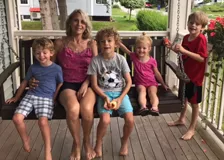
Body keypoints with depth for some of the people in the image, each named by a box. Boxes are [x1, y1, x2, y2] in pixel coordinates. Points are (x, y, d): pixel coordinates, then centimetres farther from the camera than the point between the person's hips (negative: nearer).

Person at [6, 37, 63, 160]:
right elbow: (25, 82, 21)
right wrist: (16, 97, 25)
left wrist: (54, 99, -4)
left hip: (47, 98, -4)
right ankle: (25, 139, 14)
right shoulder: (33, 67, 10)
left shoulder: (57, 69, 0)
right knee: (17, 118, -16)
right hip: (31, 95, 4)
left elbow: (60, 85, 7)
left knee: (43, 121, -28)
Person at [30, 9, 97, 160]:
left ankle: (87, 140, -2)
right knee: (73, 108, -35)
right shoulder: (60, 43, 6)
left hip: (87, 84, 1)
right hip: (67, 84, 0)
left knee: (86, 108, -34)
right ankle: (76, 143, -5)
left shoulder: (91, 44, 7)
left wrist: (86, 84, -12)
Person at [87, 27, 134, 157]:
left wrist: (120, 99, -11)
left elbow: (129, 82, -1)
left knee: (130, 119, -18)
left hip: (120, 93, 2)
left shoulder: (121, 59, -4)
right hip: (104, 94, -1)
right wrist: (105, 97, -17)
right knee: (105, 120, -26)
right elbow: (94, 85, -4)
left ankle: (125, 141, 15)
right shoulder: (96, 61, -7)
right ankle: (98, 143, 5)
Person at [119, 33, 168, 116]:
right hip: (140, 83, 0)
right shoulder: (134, 57, 1)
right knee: (142, 91, -30)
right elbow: (125, 49, -1)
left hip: (152, 83, 0)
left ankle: (155, 107, -50)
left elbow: (157, 73, 7)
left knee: (152, 92, -28)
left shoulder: (152, 61, -3)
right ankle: (143, 107, -53)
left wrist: (163, 84, 14)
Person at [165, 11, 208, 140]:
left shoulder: (201, 39, -21)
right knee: (184, 98, 23)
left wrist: (184, 50, -34)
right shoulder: (186, 37, 3)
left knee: (194, 103, 6)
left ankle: (192, 129, 19)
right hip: (185, 73, 8)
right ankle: (182, 119, 44)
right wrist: (173, 48, 0)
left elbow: (202, 58, -29)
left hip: (195, 76, -8)